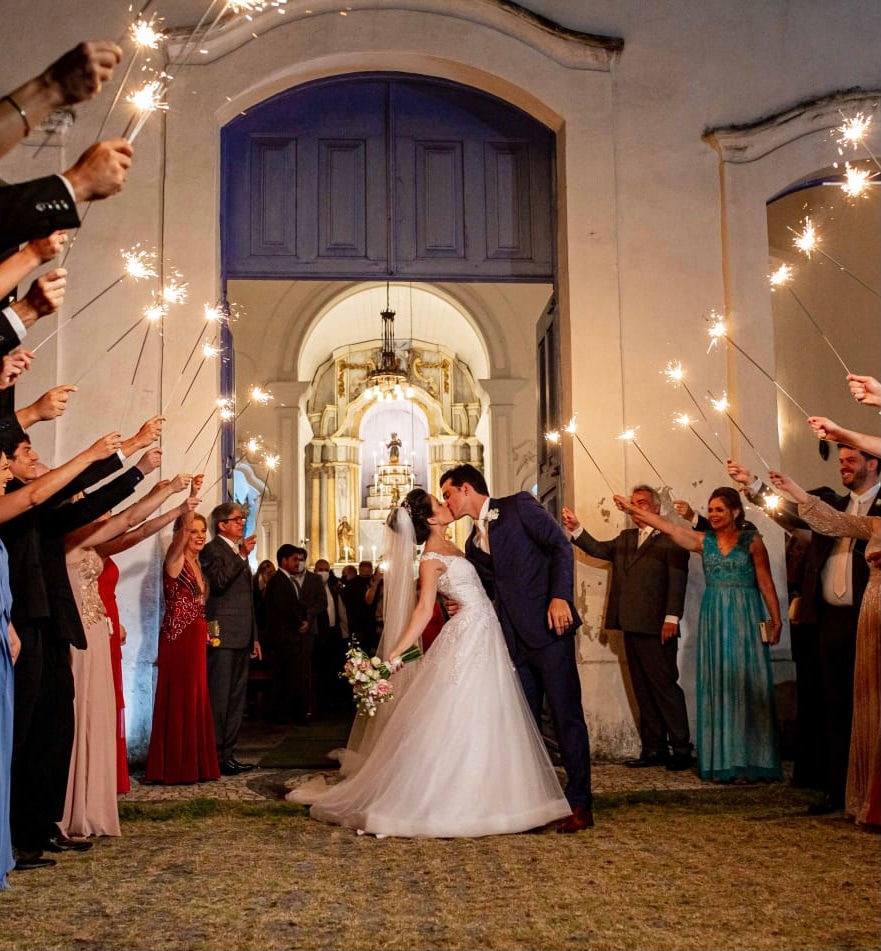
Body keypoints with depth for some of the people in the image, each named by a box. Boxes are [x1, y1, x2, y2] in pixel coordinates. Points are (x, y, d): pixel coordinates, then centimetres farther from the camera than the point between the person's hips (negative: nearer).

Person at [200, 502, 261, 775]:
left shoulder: (240, 552, 21)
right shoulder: (212, 550, -6)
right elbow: (218, 582, -24)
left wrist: (254, 637, 23)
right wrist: (241, 555, -25)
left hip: (241, 638, 9)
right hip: (223, 637, -9)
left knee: (237, 699, 11)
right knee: (219, 699, -7)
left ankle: (228, 754, 18)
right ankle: (215, 757, -3)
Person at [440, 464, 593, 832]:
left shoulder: (519, 506, -1)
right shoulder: (474, 543, 19)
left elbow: (560, 546, -9)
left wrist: (560, 596, -20)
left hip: (549, 629, -7)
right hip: (514, 641, 7)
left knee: (566, 715, -3)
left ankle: (580, 804, 5)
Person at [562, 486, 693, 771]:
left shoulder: (671, 539, -3)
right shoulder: (626, 538, 20)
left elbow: (677, 580, -10)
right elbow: (599, 549, 10)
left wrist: (672, 618, -18)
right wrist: (576, 529, -3)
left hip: (657, 627, -7)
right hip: (631, 626, 7)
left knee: (665, 685, -5)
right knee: (643, 691, 9)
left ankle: (681, 749, 1)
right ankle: (654, 749, 14)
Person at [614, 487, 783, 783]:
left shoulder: (752, 541, -1)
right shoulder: (704, 541, 7)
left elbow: (766, 583, -2)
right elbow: (666, 526, 3)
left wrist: (776, 621, -7)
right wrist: (633, 509, -2)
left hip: (744, 619, -3)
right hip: (713, 619, 3)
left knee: (746, 686, -1)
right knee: (717, 687, 4)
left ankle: (748, 761, 5)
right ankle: (723, 761, 9)